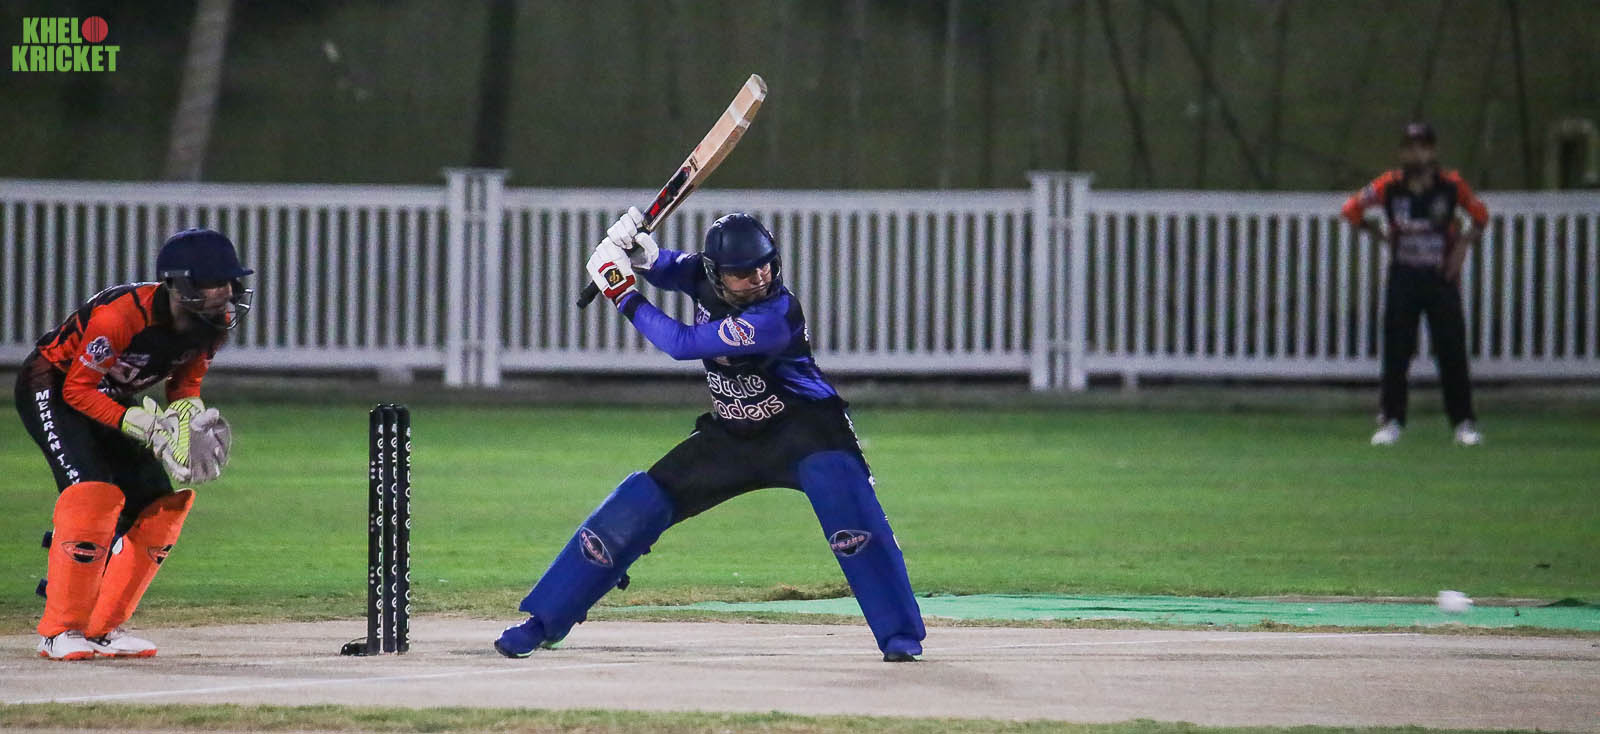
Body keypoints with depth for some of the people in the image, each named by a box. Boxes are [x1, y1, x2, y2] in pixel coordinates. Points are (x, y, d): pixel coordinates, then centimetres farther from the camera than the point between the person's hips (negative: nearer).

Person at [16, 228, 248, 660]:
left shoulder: (215, 324, -12)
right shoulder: (122, 314, -34)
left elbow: (186, 379, 5)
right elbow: (78, 390, -26)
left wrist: (186, 410, -17)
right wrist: (141, 425, -33)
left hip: (113, 401, 8)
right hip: (51, 390, -8)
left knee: (160, 506, -1)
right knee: (93, 492, -26)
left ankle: (103, 628, 8)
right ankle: (60, 631, -18)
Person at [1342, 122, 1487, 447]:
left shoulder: (1451, 186, -3)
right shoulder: (1389, 186, -4)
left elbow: (1479, 215, 12)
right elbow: (1352, 210, 7)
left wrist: (1462, 244, 0)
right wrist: (1378, 234, 3)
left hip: (1442, 277, 0)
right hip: (1403, 277, 0)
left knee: (1453, 352, -1)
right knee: (1396, 352, 1)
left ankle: (1464, 422, 5)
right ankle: (1390, 421, 7)